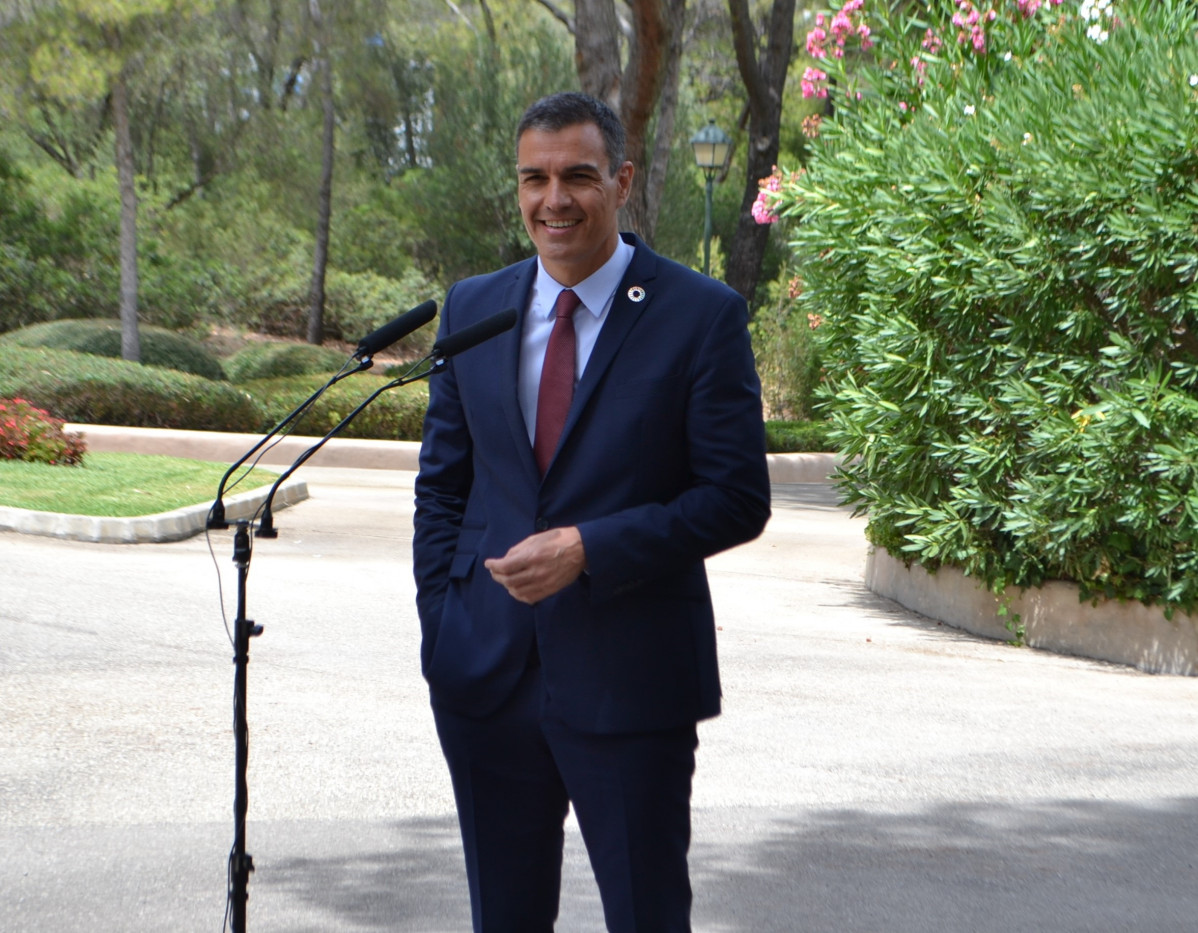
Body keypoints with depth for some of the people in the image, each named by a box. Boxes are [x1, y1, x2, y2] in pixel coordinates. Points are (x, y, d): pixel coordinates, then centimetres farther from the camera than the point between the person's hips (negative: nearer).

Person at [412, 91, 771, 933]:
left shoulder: (703, 316, -6)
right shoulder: (472, 308, 8)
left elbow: (737, 499, -9)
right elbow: (443, 483, 13)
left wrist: (589, 550, -18)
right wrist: (441, 622, 2)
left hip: (629, 680, -4)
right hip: (487, 675, 4)